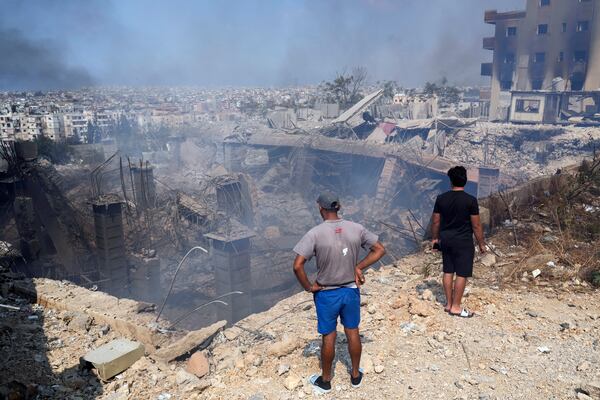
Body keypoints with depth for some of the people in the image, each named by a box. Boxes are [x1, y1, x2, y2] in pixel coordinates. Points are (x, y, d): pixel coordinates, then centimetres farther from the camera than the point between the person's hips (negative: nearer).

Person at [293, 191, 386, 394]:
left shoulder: (315, 234, -20)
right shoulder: (356, 229, -8)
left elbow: (297, 266, -24)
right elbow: (380, 250, 1)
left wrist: (308, 286, -10)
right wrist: (359, 267, 1)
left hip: (327, 294, -3)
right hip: (351, 291, 3)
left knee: (329, 337, 13)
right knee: (353, 333, 19)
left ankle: (325, 380, 33)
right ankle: (355, 375, 38)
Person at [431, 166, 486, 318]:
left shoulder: (441, 198, -3)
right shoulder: (470, 200, -14)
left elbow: (436, 221, 3)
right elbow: (476, 225, -11)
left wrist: (434, 238, 16)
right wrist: (481, 243, 1)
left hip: (446, 240, 5)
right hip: (463, 242, -5)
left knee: (448, 271, 13)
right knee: (462, 274, 4)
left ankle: (448, 304, 21)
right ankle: (456, 307, 9)